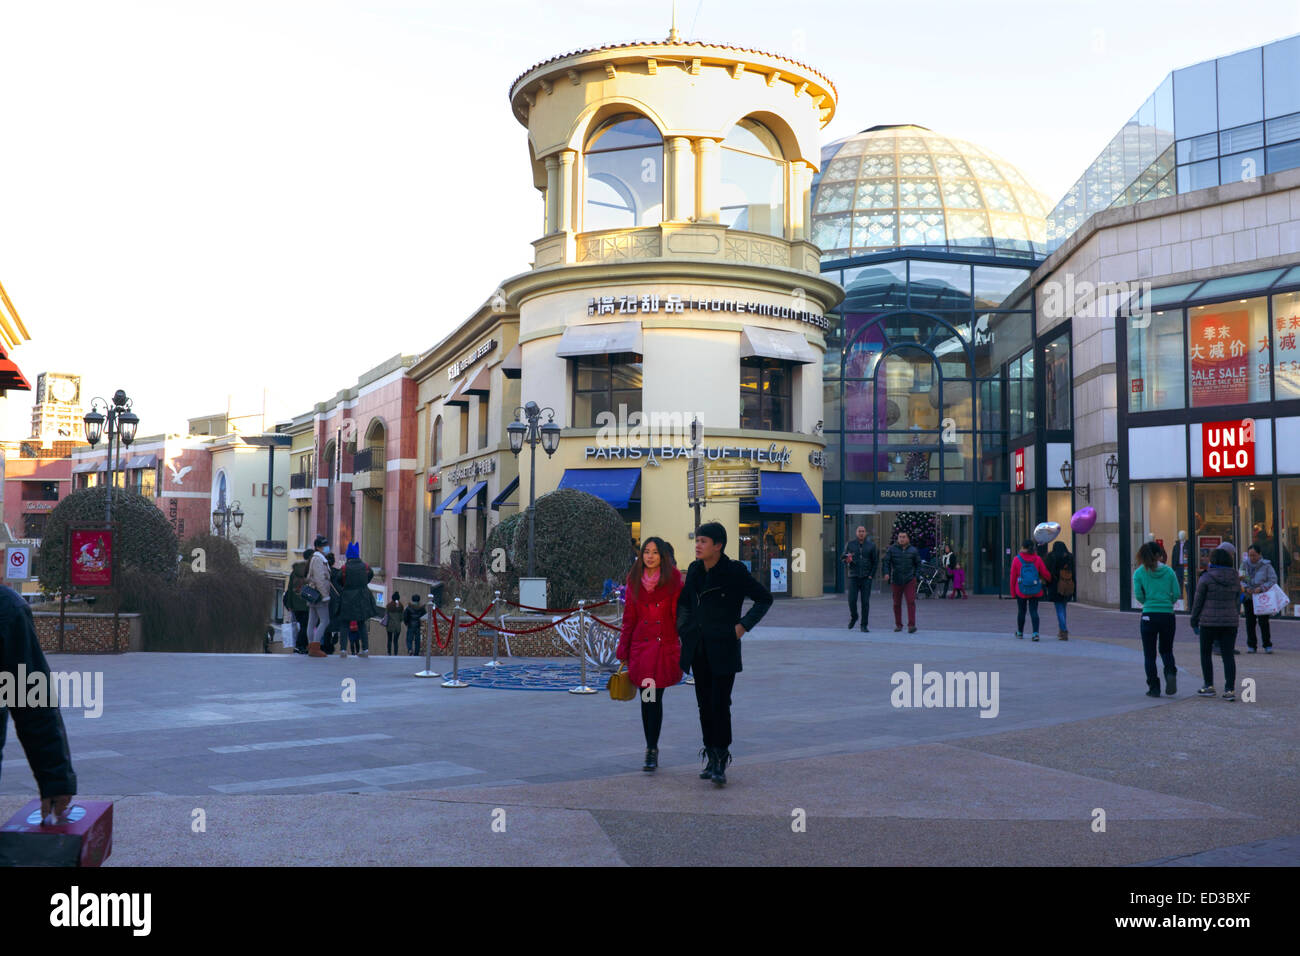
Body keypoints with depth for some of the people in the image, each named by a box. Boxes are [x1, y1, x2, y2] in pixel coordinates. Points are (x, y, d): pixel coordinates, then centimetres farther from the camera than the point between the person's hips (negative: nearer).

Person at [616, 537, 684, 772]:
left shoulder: (673, 579, -1)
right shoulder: (634, 581, 8)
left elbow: (680, 614, -1)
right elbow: (629, 618, 12)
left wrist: (686, 645, -8)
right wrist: (623, 652, 10)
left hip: (665, 646, -3)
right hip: (641, 645, 3)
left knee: (654, 698, -5)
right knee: (647, 699, 4)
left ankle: (652, 750, 4)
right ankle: (652, 749, 17)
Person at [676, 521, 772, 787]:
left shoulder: (734, 572, -10)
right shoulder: (695, 570, 7)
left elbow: (764, 598, -3)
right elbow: (683, 601, 23)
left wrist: (743, 626, -9)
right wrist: (683, 628, 9)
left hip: (723, 648, -5)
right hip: (698, 649, 6)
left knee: (720, 705, -8)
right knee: (705, 704, 9)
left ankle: (721, 763, 0)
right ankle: (712, 757, 19)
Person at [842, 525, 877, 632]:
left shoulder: (871, 545, 3)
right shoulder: (850, 544, 4)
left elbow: (874, 562, 5)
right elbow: (844, 559, 6)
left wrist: (871, 575, -5)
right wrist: (847, 560, -17)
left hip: (866, 578, 0)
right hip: (853, 577, 0)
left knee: (865, 602, -4)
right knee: (852, 600, -7)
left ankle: (864, 626, 4)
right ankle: (853, 617, 23)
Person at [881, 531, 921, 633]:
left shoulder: (913, 550, 3)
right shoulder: (892, 549, 1)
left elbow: (918, 564, 12)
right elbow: (886, 562, -2)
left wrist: (915, 575, 2)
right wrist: (886, 573, -18)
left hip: (910, 580, -1)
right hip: (896, 581, 1)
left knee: (911, 602, -13)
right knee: (897, 603, 9)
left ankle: (911, 625, -16)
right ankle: (898, 625, 22)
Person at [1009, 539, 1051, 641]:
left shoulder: (1016, 559, -7)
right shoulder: (1037, 559, -4)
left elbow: (1013, 577, -3)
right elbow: (1045, 574, 1)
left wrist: (1013, 592, 5)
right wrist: (1051, 580, 23)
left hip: (1021, 591, -1)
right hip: (1035, 591, 1)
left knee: (1021, 611, 14)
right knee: (1034, 611, 4)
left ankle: (1020, 633, 29)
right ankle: (1035, 633, -12)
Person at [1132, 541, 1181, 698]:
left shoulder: (1139, 572, -3)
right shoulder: (1168, 571, 2)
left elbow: (1139, 596, -8)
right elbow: (1176, 594, -1)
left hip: (1149, 616, -2)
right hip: (1168, 615, 2)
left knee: (1149, 654, 8)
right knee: (1166, 650, 19)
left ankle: (1154, 688, 7)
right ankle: (1170, 672, -9)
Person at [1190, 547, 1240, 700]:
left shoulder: (1206, 578, -9)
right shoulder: (1235, 579, 6)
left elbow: (1198, 601, -5)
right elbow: (1236, 601, 12)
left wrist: (1194, 621, 5)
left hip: (1209, 621, -4)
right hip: (1230, 621, 4)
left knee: (1206, 653, 11)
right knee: (1228, 655, 5)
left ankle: (1209, 686, 12)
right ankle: (1230, 689, -1)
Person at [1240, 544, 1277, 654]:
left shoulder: (1266, 565, -6)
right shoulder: (1245, 564, 3)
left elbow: (1273, 580, -8)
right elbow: (1240, 580, 6)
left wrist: (1261, 588, -20)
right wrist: (1246, 588, -13)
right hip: (1248, 597, 3)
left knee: (1263, 621, -5)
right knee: (1250, 621, 2)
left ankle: (1267, 645, 5)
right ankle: (1251, 646, 9)